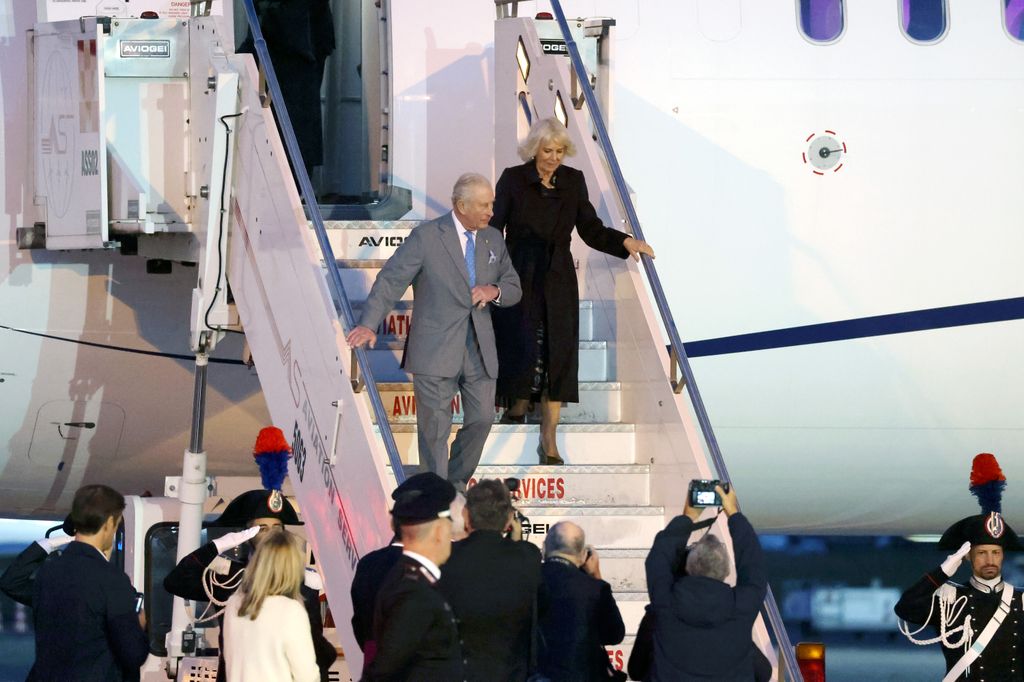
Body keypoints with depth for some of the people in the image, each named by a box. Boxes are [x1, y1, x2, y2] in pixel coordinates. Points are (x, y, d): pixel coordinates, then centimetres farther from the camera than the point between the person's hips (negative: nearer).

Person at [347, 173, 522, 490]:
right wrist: (369, 324, -24)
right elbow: (391, 280, -11)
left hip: (480, 351, 5)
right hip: (436, 351, -5)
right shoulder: (426, 237, -7)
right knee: (435, 427, -1)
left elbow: (513, 288, 19)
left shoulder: (493, 240, 10)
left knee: (482, 418, 7)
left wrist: (495, 291, -7)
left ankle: (457, 485, 26)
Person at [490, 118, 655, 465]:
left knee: (557, 355, -4)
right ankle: (517, 407, 26)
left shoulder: (573, 181, 5)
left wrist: (624, 242, -6)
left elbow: (591, 230, 9)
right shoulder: (513, 179, -3)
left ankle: (548, 441, 0)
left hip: (558, 283, 2)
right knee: (523, 349, -6)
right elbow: (494, 228, -3)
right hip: (520, 280, -2)